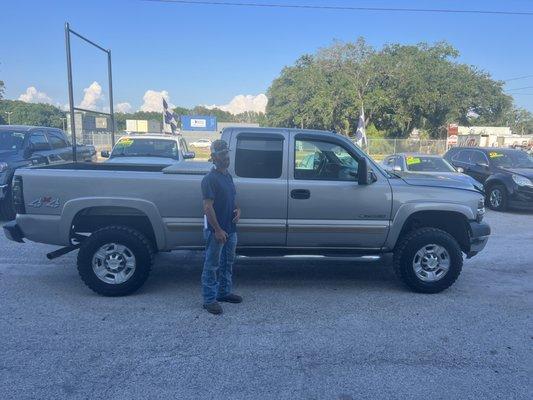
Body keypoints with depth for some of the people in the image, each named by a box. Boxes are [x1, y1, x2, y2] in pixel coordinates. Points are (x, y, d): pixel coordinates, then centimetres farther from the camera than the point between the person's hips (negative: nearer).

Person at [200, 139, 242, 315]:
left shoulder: (228, 176, 11)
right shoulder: (210, 179, -15)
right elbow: (208, 206, -19)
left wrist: (237, 209, 0)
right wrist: (218, 230, -22)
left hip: (230, 229, 9)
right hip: (216, 231, -8)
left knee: (227, 263, 19)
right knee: (212, 266, 2)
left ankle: (224, 292, 34)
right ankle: (209, 299, 13)